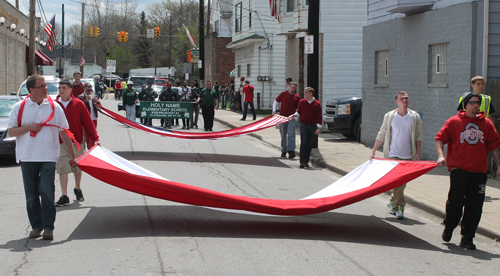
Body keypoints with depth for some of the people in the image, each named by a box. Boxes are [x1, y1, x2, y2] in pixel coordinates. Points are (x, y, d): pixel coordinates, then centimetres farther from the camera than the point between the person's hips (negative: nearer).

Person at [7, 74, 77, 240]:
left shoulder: (54, 107, 5)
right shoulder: (20, 107, 4)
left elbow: (64, 133, 7)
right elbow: (11, 132, 4)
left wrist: (72, 156, 4)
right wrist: (29, 127, -12)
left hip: (48, 157, -1)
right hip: (27, 157, 1)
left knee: (46, 190, -11)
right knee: (31, 194, 6)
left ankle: (48, 227, -5)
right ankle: (36, 226, 18)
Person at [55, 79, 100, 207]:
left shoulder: (79, 104, -2)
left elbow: (88, 122, -1)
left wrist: (95, 138, -4)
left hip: (77, 143, 0)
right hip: (60, 143, 0)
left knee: (78, 168, 13)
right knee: (62, 169, -5)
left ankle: (78, 189, 37)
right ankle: (64, 196, -1)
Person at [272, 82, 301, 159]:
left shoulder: (297, 97, 7)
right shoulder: (283, 94, 6)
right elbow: (276, 102, 14)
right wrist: (274, 110, 0)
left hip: (291, 118, -1)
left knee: (291, 134, -14)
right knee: (283, 135, 6)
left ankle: (291, 151, -20)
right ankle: (283, 151, 16)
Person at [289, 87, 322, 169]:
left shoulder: (317, 104, -1)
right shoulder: (301, 102, 3)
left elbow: (319, 116, -1)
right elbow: (299, 112, 14)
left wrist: (319, 128, -5)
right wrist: (293, 116, -5)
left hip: (312, 126, 0)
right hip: (304, 124, 0)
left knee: (310, 144, 5)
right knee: (304, 143, -9)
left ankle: (306, 161, 13)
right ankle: (302, 162, -11)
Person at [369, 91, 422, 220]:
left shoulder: (415, 117, 5)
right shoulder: (389, 116, 3)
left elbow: (418, 136, 6)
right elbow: (382, 134, 9)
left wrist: (418, 153, -3)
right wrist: (373, 150, 8)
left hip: (408, 156, 2)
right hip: (393, 154, -2)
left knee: (403, 182, 7)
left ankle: (392, 202, 26)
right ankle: (400, 206, -7)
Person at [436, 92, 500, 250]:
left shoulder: (486, 124, 12)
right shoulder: (454, 122, 3)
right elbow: (440, 139, 1)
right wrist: (441, 155, -15)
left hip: (479, 171, 3)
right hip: (458, 169, -3)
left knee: (475, 207, 0)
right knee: (455, 201, -9)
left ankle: (467, 238, 11)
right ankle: (449, 227, 20)